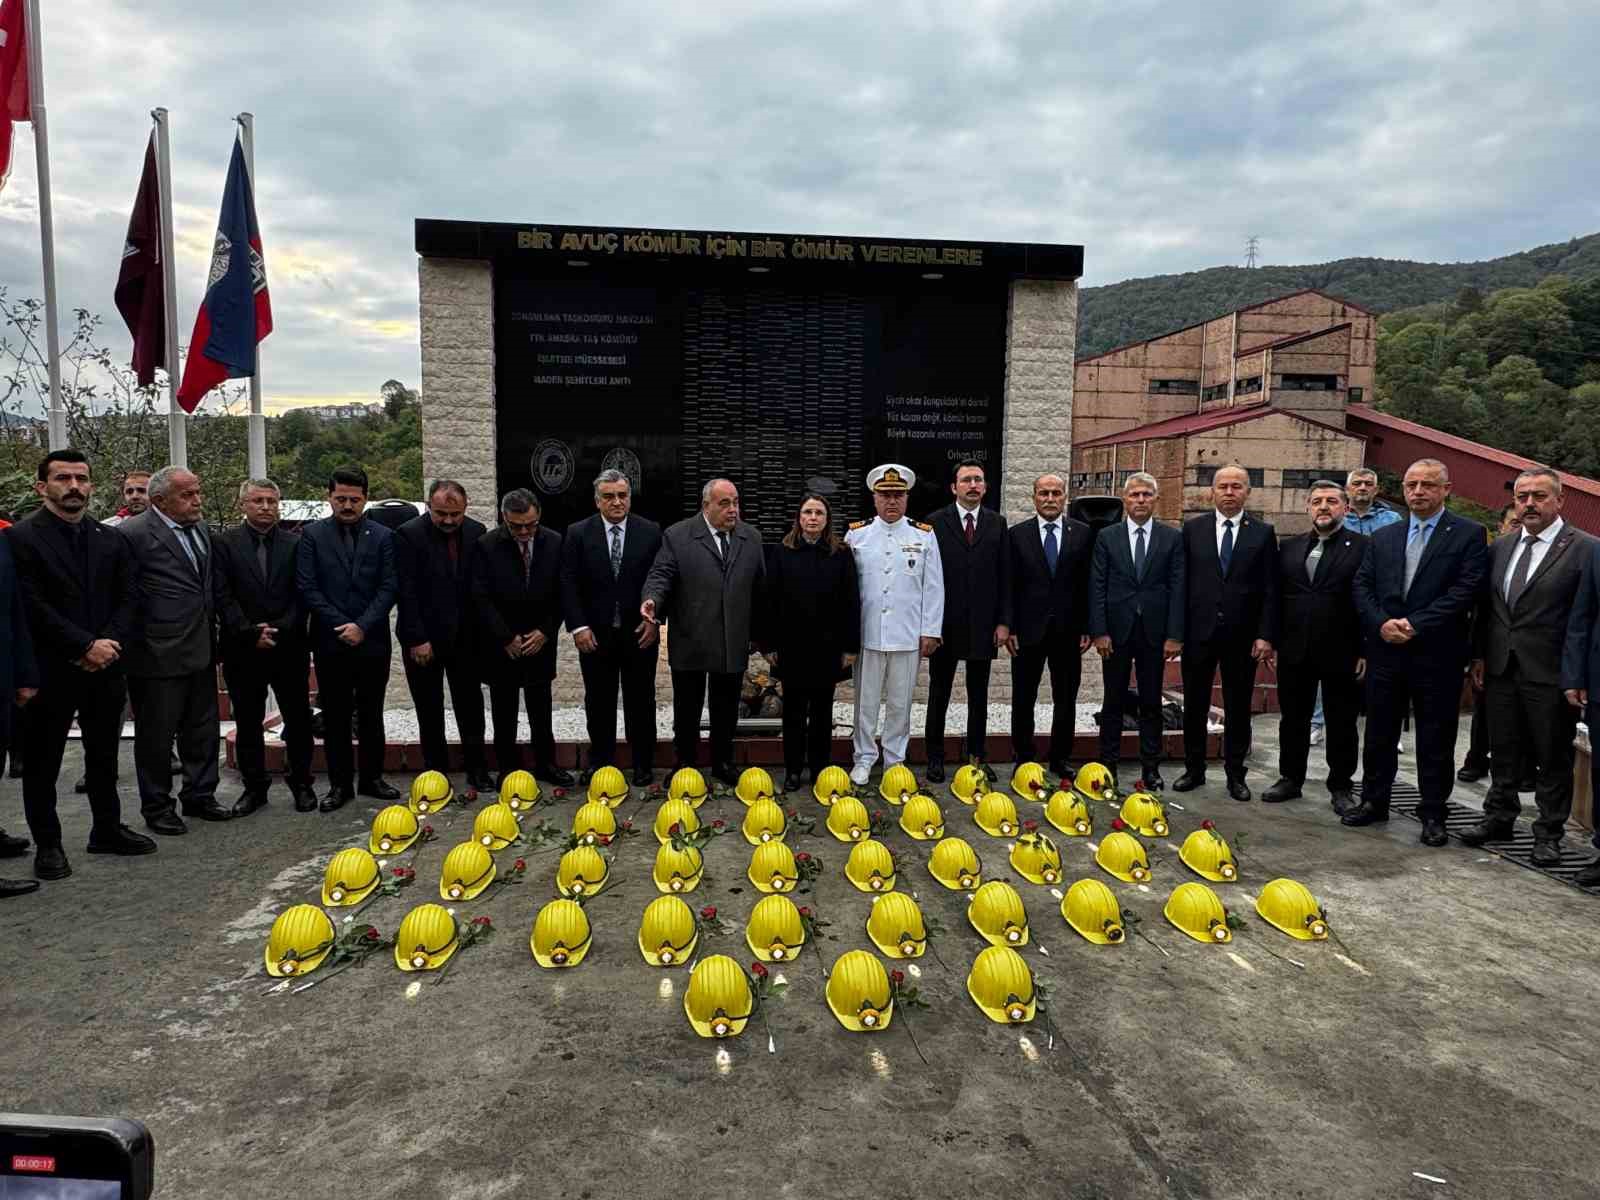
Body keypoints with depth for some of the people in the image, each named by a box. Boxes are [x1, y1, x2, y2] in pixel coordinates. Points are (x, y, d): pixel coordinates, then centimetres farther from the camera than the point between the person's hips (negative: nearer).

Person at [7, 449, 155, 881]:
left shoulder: (112, 539, 8)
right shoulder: (21, 538, -7)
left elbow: (127, 599, 5)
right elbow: (33, 606, -14)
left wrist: (109, 643, -10)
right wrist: (86, 646, -17)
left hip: (106, 667, 5)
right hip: (51, 669, -4)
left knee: (104, 756, 15)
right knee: (42, 761, 8)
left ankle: (107, 829, 28)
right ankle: (47, 844, 19)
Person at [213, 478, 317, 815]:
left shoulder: (296, 544, 3)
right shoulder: (224, 544, 1)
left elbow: (301, 596, -1)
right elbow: (222, 597, -4)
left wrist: (279, 629, -12)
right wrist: (251, 633, -12)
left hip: (289, 647, 0)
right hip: (242, 649, 0)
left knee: (298, 720, 6)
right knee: (247, 723, 9)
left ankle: (301, 783, 19)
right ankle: (254, 786, 21)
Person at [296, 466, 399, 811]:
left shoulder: (382, 537, 4)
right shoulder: (312, 535, 2)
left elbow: (389, 587, -2)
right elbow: (308, 587, -3)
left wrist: (362, 626, -13)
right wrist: (342, 626, -10)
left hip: (372, 641, 1)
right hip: (330, 642, 0)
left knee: (371, 714, 10)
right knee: (335, 717, 6)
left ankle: (372, 777, 22)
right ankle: (340, 784, 15)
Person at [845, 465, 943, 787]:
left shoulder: (924, 535, 3)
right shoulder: (856, 534, 3)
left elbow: (933, 588, 3)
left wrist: (930, 632, 0)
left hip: (908, 636, 0)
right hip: (866, 635, 0)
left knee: (900, 703, 9)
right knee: (865, 701, 8)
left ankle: (895, 759, 23)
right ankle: (864, 758, 22)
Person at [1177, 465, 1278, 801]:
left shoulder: (1263, 533, 2)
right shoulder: (1193, 528, 3)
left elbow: (1270, 590, 0)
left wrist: (1265, 635, -7)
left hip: (1242, 636, 0)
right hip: (1199, 632, 1)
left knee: (1238, 709, 8)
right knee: (1195, 706, 9)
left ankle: (1235, 774, 20)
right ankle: (1194, 769, 21)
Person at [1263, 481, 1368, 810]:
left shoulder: (1363, 548, -3)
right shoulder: (1289, 547, 10)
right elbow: (1277, 598, 9)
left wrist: (1366, 651, -11)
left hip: (1341, 653, -4)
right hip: (1294, 652, 4)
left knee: (1342, 724, 8)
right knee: (1293, 719, 12)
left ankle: (1341, 786, 20)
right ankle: (1290, 778, 25)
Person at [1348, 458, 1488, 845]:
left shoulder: (1469, 534, -2)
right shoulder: (1383, 537, 11)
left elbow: (1465, 590, -12)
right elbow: (1362, 586, 6)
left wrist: (1415, 624, -17)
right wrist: (1382, 623, -11)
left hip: (1438, 653, -4)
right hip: (1386, 651, 4)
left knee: (1436, 740, 5)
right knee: (1379, 733, 12)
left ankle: (1433, 813, 17)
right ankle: (1373, 802, 25)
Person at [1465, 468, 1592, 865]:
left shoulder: (1584, 549, -8)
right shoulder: (1500, 546, 9)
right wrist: (1479, 656, 8)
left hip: (1550, 674, -5)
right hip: (1501, 669, 5)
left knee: (1553, 757, 8)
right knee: (1504, 751, 16)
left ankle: (1549, 832, 20)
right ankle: (1499, 817, 29)